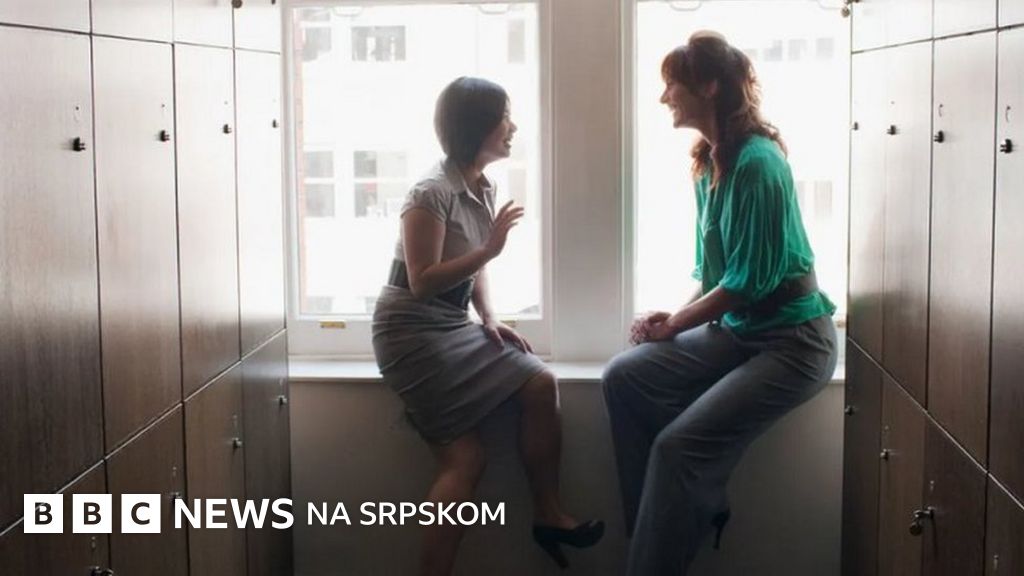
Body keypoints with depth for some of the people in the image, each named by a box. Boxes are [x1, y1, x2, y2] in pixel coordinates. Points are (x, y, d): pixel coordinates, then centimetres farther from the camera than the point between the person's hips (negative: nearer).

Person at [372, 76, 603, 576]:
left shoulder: (483, 187, 8)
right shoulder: (433, 194, -19)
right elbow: (422, 283, -24)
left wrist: (489, 319, 1)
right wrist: (490, 249, -28)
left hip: (454, 325, 8)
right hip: (413, 333, -8)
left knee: (540, 383, -6)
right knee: (464, 458, -11)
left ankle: (547, 513, 4)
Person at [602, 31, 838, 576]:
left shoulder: (757, 162, -19)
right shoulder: (710, 161, 8)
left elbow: (750, 279, -19)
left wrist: (675, 325, -9)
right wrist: (678, 315, -1)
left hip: (791, 340, -9)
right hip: (736, 328, 9)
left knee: (680, 445, -21)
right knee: (624, 377, -8)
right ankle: (690, 512, 1)